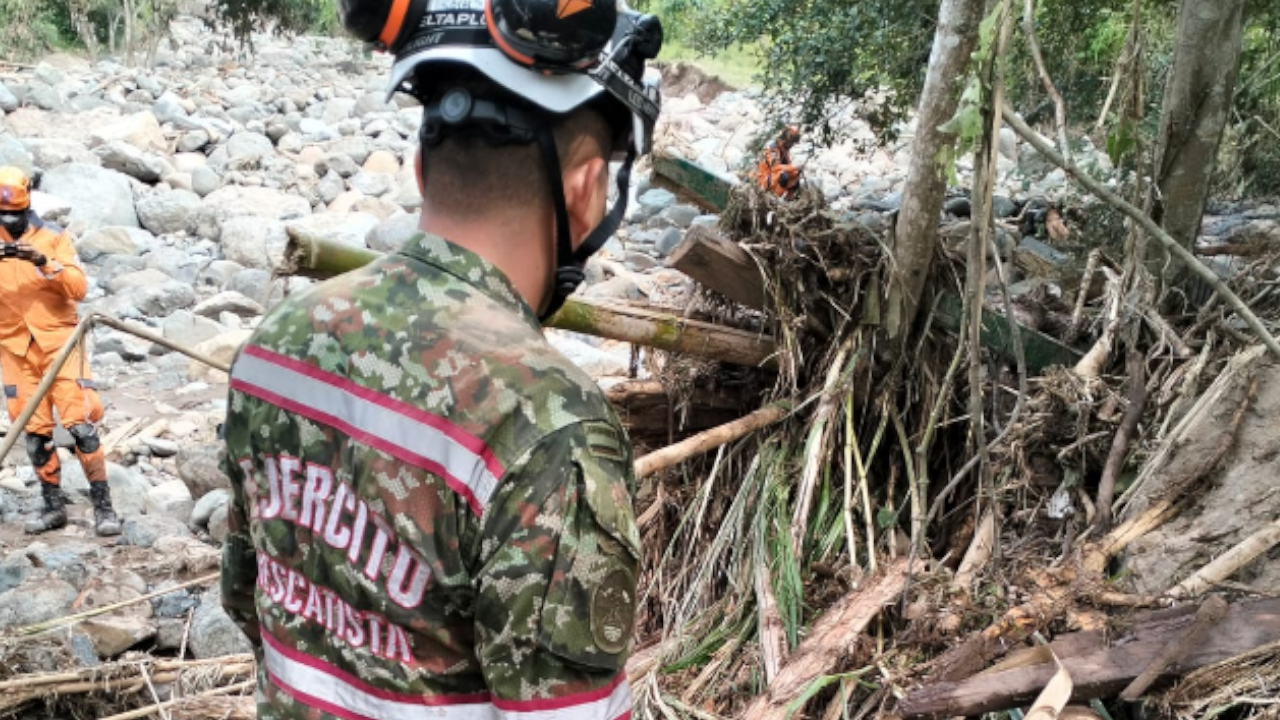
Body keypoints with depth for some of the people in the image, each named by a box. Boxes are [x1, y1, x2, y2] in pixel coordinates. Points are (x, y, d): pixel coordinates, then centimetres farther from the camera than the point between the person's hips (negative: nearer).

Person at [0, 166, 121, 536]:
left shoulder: (53, 237, -3)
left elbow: (79, 288, -11)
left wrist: (46, 263, -26)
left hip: (57, 339, -3)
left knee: (79, 423, -8)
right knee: (34, 432, 6)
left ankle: (103, 506, -2)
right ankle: (54, 507, 18)